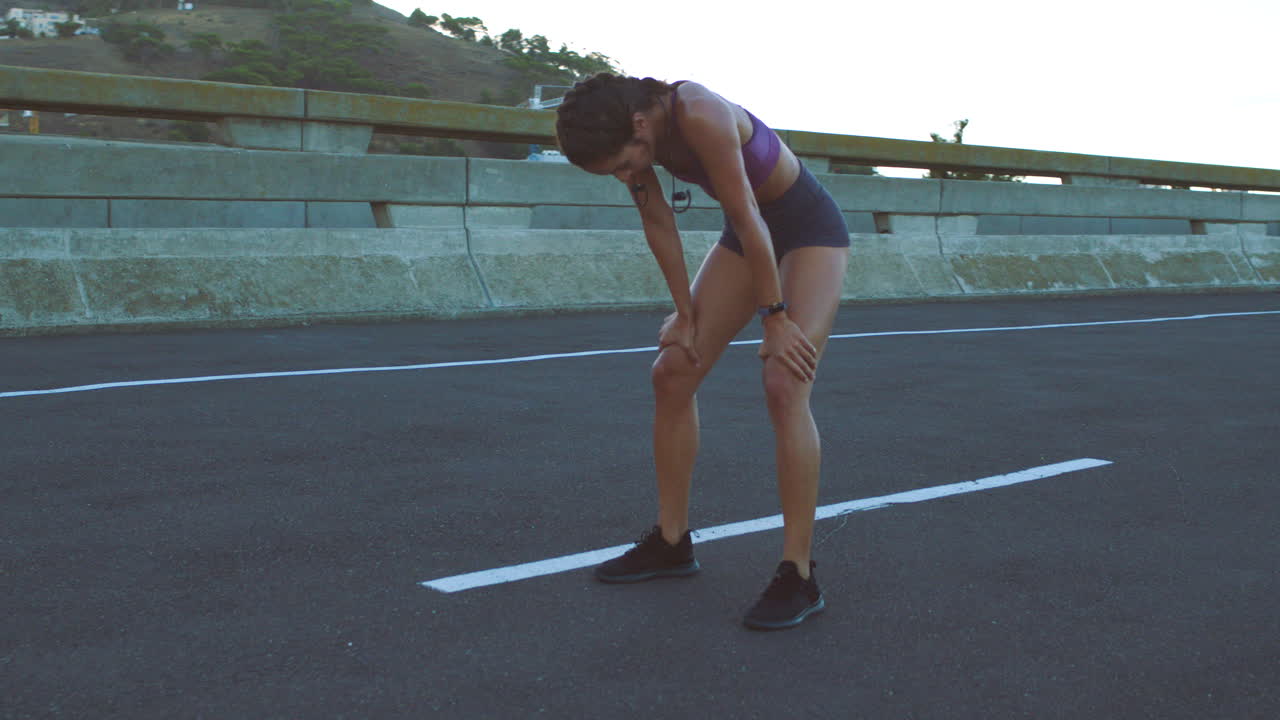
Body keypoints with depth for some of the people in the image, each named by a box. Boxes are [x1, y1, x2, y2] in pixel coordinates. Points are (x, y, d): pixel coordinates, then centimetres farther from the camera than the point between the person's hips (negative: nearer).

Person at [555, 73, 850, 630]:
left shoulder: (701, 118, -35)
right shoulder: (630, 126, -12)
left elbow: (748, 220, -30)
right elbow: (658, 224, -4)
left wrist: (775, 316, -22)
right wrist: (685, 313, -2)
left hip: (810, 229, -8)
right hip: (748, 232, 8)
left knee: (784, 387, -21)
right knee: (673, 372, 2)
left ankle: (799, 577, -16)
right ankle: (671, 543, 14)